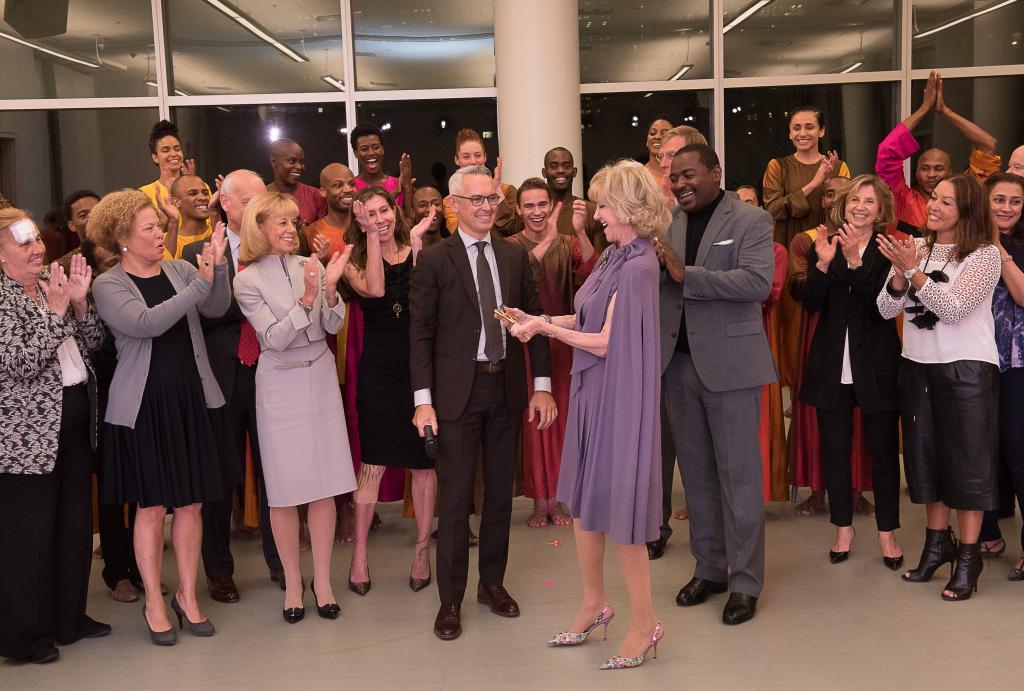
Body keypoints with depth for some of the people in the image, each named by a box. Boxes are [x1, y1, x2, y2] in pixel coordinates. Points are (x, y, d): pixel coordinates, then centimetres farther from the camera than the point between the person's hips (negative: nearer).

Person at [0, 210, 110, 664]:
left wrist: (79, 302, -5)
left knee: (76, 521, 14)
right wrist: (55, 311, -20)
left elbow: (91, 343, 10)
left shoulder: (52, 284, 11)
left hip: (75, 420, 8)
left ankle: (70, 616, 28)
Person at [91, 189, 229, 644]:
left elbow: (217, 308, -7)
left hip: (189, 399, 3)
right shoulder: (108, 286, -4)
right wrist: (201, 283, -26)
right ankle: (154, 603, 18)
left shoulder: (180, 270, 6)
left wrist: (217, 267, -23)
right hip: (143, 405, -3)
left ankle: (187, 595, 22)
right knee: (151, 506, 4)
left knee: (191, 503, 8)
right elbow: (147, 323, -21)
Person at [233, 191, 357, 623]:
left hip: (320, 378, 3)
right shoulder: (247, 281, -6)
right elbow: (274, 338, -13)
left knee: (325, 484, 5)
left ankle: (322, 579, 16)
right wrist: (306, 299, -24)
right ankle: (292, 582, 19)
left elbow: (332, 327, 1)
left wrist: (330, 289, -16)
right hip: (280, 386, -3)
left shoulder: (310, 266, 2)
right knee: (284, 489, 4)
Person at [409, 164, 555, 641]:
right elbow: (420, 333, -6)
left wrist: (542, 384, 3)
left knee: (500, 491, 13)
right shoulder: (434, 259, -5)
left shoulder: (515, 255, 7)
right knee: (455, 497, 0)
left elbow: (534, 319, 8)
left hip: (507, 387, 4)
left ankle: (493, 582, 29)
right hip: (458, 390, -4)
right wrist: (423, 399, -12)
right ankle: (450, 599, 13)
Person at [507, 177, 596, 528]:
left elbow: (590, 271, -16)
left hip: (560, 341, 2)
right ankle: (539, 500, 14)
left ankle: (555, 498, 18)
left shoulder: (568, 243, 4)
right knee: (531, 418, 3)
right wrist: (547, 240, -36)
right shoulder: (511, 246, -2)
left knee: (560, 417, 7)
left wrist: (580, 231, -32)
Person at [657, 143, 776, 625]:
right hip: (679, 363, 5)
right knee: (696, 472, 13)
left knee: (738, 473, 2)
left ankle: (745, 580, 11)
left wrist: (686, 273, -23)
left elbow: (759, 282, -19)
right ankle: (710, 568, 25)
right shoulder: (668, 224, 10)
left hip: (729, 363, -5)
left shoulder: (751, 221, -5)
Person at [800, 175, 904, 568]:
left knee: (883, 452, 6)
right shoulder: (823, 247, 5)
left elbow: (883, 306, -15)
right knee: (835, 451, 10)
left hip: (876, 367, -2)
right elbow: (811, 304, -5)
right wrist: (824, 264, -20)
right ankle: (844, 527, 24)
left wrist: (855, 262, -25)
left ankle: (887, 532, 19)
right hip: (832, 368, 3)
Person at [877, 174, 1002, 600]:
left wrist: (913, 270, -22)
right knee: (927, 456, 14)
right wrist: (900, 274, -16)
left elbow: (953, 308, -18)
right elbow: (886, 310, 1)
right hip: (917, 366, 5)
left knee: (967, 460, 2)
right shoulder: (914, 247, 4)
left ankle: (968, 557, 12)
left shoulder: (984, 255, -8)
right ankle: (937, 543, 30)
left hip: (967, 369, -5)